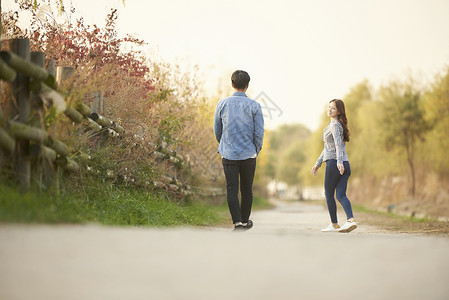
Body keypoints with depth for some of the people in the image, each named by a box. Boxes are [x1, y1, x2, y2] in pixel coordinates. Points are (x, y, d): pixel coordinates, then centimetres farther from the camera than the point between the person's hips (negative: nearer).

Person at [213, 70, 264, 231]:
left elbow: (217, 130, 10)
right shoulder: (254, 106, -4)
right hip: (248, 154, 0)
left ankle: (238, 223, -13)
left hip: (228, 155, 0)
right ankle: (245, 221, 25)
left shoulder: (222, 104, 1)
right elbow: (259, 133, -4)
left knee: (232, 189, -2)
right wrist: (256, 152, 12)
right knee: (246, 189, 13)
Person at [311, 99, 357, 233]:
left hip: (334, 163, -8)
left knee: (329, 194, 4)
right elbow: (328, 147, 29)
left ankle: (334, 224, 9)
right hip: (345, 164, 8)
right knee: (341, 195, -1)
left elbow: (338, 144, -23)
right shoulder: (335, 124, 23)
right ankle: (351, 220, -20)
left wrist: (339, 161, -36)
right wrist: (318, 163, 32)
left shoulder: (335, 125, -7)